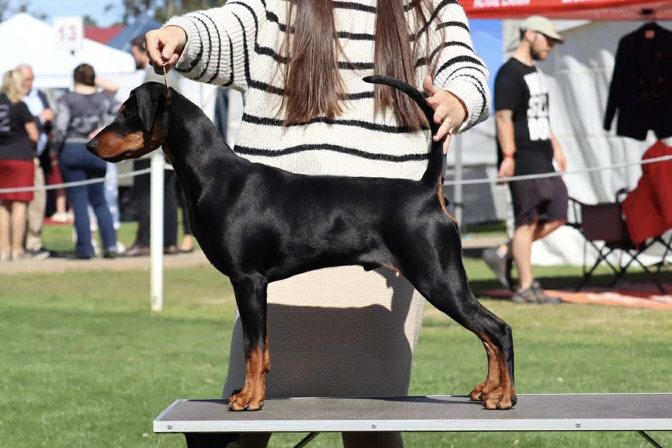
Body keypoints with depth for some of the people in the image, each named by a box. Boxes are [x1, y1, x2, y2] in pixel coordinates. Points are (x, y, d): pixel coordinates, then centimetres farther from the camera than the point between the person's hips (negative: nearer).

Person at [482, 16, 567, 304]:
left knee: (556, 215, 6)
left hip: (541, 159, 10)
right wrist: (508, 156, -22)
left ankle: (503, 254, 14)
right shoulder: (510, 73, -11)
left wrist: (555, 146, 22)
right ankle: (526, 288, -2)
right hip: (522, 160, -10)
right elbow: (503, 116, -17)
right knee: (527, 220, -7)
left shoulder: (533, 72, 20)